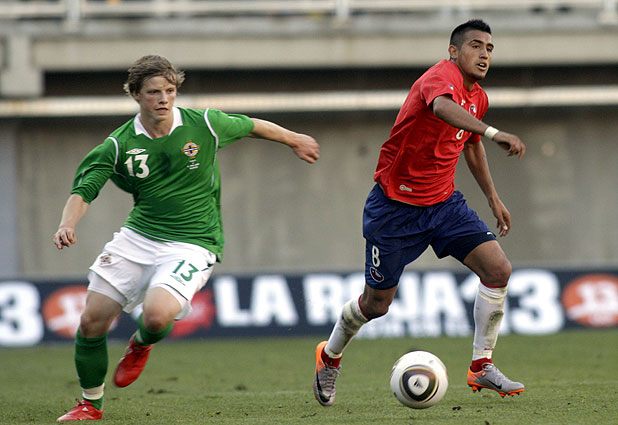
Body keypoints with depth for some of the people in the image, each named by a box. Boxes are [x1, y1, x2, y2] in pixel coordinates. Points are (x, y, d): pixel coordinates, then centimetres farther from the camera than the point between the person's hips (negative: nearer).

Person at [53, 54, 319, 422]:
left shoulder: (204, 125, -6)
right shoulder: (120, 144, -4)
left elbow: (253, 127, 11)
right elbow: (84, 189, -5)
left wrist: (296, 141, 27)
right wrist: (68, 224, -26)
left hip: (191, 246, -3)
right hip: (137, 237, 3)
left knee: (157, 315, -28)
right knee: (92, 321, -4)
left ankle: (141, 346, 11)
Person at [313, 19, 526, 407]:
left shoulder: (478, 98, 6)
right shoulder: (443, 75, -20)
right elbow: (442, 106, -46)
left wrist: (493, 198, 26)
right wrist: (494, 133, -58)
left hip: (444, 202, 7)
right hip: (395, 206, -7)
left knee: (498, 269, -13)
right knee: (377, 303, 5)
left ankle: (481, 367, -2)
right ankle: (330, 357, 34)